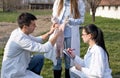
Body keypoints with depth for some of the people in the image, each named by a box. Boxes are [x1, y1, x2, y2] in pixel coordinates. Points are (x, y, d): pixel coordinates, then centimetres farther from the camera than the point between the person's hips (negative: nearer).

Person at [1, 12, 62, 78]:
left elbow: (36, 40, 13)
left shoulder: (20, 32, -3)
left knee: (40, 58, 17)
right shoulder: (21, 39, -30)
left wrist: (49, 33, 1)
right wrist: (57, 34, -21)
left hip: (19, 65, 10)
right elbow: (44, 48, -32)